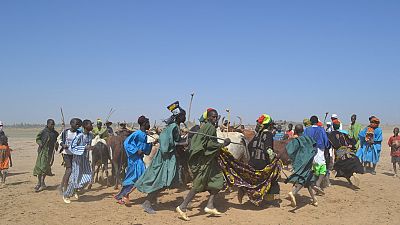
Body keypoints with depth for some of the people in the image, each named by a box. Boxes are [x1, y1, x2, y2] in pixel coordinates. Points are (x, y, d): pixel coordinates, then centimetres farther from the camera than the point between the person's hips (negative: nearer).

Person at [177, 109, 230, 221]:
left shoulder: (204, 126, 14)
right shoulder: (210, 127, -14)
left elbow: (194, 140, 16)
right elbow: (210, 144, -22)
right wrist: (223, 144, -12)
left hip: (208, 160, 10)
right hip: (205, 160, -10)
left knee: (218, 180, 10)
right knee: (198, 185, -5)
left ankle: (210, 206, 10)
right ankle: (182, 207, 0)